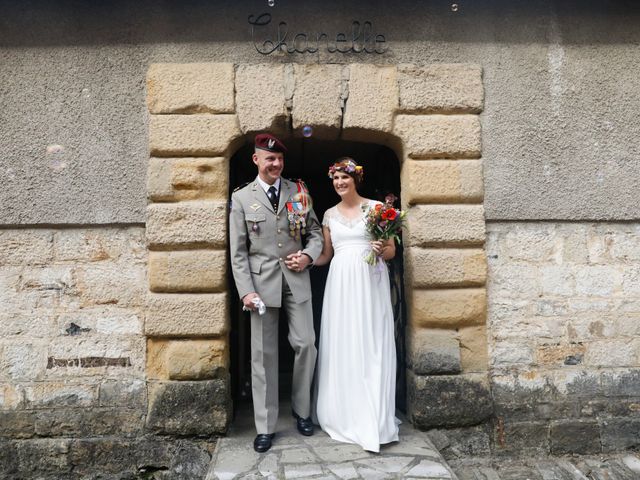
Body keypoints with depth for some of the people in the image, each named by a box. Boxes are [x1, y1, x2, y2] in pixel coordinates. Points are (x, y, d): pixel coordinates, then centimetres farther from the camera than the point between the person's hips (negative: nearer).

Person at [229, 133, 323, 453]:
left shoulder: (299, 192, 7)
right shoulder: (241, 198, 2)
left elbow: (315, 232, 13)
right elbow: (238, 251, 0)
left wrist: (308, 255, -7)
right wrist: (245, 291, -8)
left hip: (296, 278, 2)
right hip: (262, 281, -1)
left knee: (306, 344, 2)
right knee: (263, 353, 4)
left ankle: (301, 410, 26)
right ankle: (265, 427, 17)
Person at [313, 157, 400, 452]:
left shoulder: (376, 208, 3)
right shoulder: (329, 215, 13)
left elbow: (391, 251, 4)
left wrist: (382, 250, -18)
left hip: (370, 282, -3)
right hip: (341, 282, 3)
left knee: (371, 346, -2)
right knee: (341, 346, 4)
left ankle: (374, 421, 8)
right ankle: (345, 414, 18)